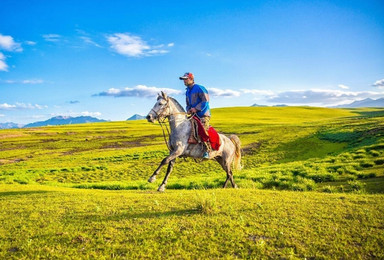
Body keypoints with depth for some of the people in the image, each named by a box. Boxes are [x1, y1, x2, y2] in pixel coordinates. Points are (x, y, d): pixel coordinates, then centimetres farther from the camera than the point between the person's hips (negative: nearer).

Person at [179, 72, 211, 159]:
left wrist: (196, 108, -20)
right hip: (194, 115, 9)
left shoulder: (199, 88, -8)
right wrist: (188, 110, 2)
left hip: (203, 115, -8)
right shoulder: (187, 92, 18)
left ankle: (207, 151, -20)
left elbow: (205, 101, -14)